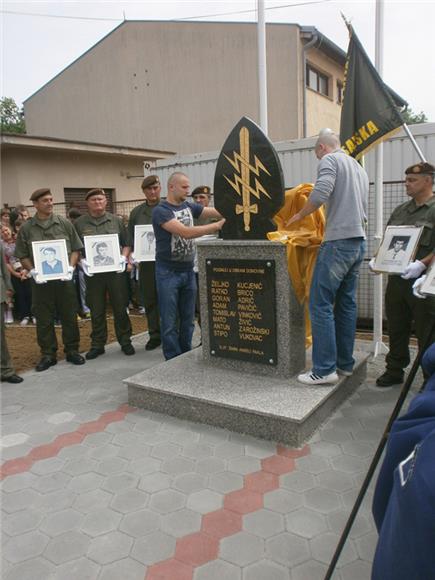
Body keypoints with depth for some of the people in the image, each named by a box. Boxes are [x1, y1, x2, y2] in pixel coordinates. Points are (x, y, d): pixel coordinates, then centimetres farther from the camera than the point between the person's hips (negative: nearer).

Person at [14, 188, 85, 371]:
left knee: (69, 316, 7)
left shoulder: (64, 223, 4)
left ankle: (72, 350, 20)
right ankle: (48, 354, 19)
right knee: (44, 319, 7)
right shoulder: (26, 228, 3)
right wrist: (32, 271, -10)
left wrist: (71, 268, -8)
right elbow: (22, 255, 5)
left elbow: (75, 248, 5)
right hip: (40, 280, 0)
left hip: (63, 278, 0)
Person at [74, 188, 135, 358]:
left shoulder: (116, 220, 7)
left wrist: (123, 257, -7)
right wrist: (81, 261, -12)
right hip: (92, 273, 0)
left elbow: (126, 243, 9)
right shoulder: (79, 223, 4)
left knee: (120, 308, 6)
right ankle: (97, 344, 20)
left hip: (115, 270, 0)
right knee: (96, 311, 8)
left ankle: (125, 341, 20)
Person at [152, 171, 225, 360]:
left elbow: (216, 211, 1)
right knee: (170, 322, 2)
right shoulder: (161, 211, -13)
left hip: (188, 271, 6)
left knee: (188, 320, 13)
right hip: (168, 272, -6)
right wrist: (217, 226, -27)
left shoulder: (189, 207, 9)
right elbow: (186, 232, -25)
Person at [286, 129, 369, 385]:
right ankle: (346, 363, 19)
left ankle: (325, 369, -6)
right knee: (347, 303, 12)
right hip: (360, 241, 9)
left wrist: (300, 215, -4)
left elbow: (321, 192, -18)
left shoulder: (330, 160, -2)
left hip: (339, 242, -9)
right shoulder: (359, 167, 24)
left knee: (321, 304, -7)